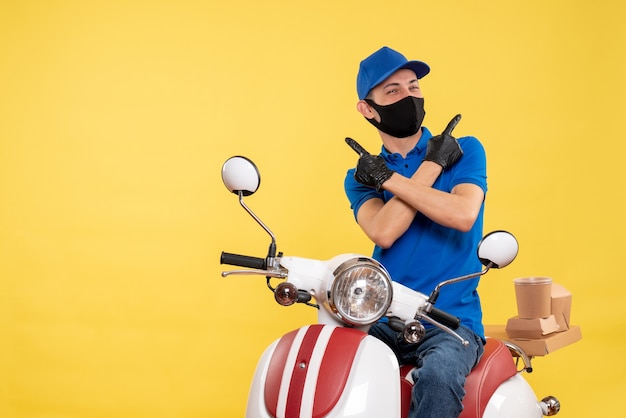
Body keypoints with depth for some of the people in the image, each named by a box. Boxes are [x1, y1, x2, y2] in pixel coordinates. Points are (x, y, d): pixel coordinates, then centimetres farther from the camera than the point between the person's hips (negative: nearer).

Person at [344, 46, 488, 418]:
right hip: (382, 319, 3)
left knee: (438, 376, -35)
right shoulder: (362, 176, 10)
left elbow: (462, 215, -17)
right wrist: (431, 164, -10)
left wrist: (389, 179, -11)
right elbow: (384, 232, -12)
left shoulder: (465, 150, 5)